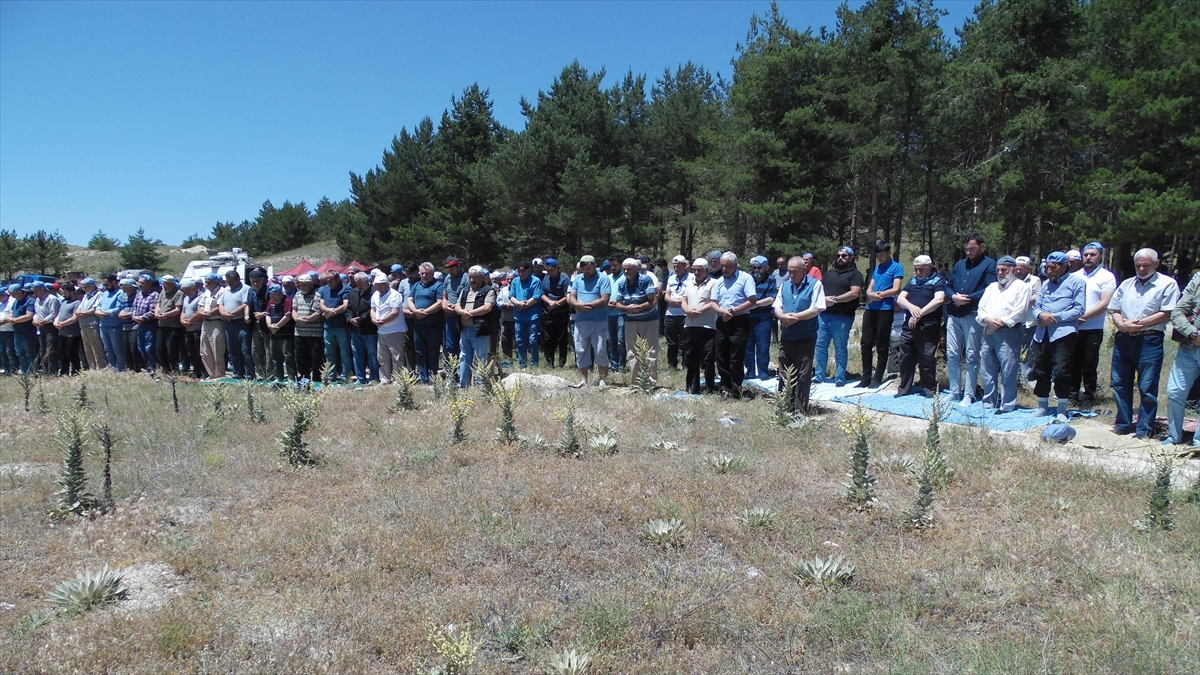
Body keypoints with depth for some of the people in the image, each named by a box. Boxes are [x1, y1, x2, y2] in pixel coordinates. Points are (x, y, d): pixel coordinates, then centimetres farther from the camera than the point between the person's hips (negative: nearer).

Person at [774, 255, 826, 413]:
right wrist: (783, 316, -13)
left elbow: (816, 309, -12)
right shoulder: (785, 286, 13)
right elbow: (777, 307, 9)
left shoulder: (815, 284, -4)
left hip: (806, 338, -5)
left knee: (802, 376, -2)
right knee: (784, 375, 9)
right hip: (786, 337, 5)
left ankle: (800, 410, 5)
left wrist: (796, 317, -16)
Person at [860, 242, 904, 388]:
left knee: (881, 347, 1)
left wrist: (878, 295, -5)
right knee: (866, 344, 5)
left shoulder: (896, 267, 0)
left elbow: (895, 289, -10)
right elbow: (869, 290, 16)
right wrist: (872, 295, -6)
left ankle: (877, 378, 7)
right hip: (871, 309, 6)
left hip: (885, 309, -6)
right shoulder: (876, 268, 20)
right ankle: (866, 378, 12)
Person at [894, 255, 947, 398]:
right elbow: (900, 298, 9)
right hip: (908, 327, 6)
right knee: (905, 358, 9)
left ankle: (929, 388, 10)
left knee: (927, 359, -2)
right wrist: (911, 307, -13)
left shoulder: (937, 281, 0)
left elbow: (939, 299, -17)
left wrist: (919, 314, -19)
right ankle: (904, 388, 18)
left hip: (928, 328, -6)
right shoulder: (912, 281, 18)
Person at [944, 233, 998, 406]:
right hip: (954, 315, 6)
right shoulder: (959, 265, 18)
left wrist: (967, 298, -13)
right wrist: (953, 296, -6)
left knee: (972, 357, 0)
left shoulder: (989, 265, 0)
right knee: (952, 355, 5)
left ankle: (968, 395, 4)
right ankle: (954, 391, 14)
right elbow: (948, 286, 15)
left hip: (973, 315, -5)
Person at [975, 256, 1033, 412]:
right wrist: (988, 320, -6)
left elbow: (1020, 312, -9)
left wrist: (1000, 323, -11)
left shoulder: (1022, 287, 3)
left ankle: (1007, 406, -2)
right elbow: (980, 310, 15)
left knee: (1008, 372, -7)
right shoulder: (992, 287, 22)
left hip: (1008, 333, -6)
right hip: (989, 334, 6)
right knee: (988, 371, 8)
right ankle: (988, 405, 15)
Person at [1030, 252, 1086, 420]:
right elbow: (1036, 306, 17)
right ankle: (1042, 407, 19)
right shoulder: (1046, 284, 22)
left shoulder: (1076, 282, 3)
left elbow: (1079, 309, -6)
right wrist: (1041, 314, -6)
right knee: (1040, 371, 8)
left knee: (1061, 372, -9)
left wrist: (1055, 317, -13)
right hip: (1042, 333, 6)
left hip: (1063, 332, -6)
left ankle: (1062, 410, 2)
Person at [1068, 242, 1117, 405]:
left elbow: (1104, 304, -9)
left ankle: (1088, 397, 13)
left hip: (1092, 329, -3)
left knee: (1089, 365, 2)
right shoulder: (1075, 276, 12)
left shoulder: (1107, 277, 0)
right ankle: (1072, 394, 17)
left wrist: (1084, 316, -16)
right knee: (1073, 364, 8)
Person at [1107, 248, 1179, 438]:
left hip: (1149, 341, -5)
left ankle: (1144, 429, 7)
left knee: (1147, 387, -2)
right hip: (1123, 340, 5)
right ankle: (1123, 424, 21)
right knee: (1120, 384, 9)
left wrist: (1139, 323, -13)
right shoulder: (1126, 284, 16)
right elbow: (1115, 311, 13)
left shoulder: (1167, 284, 0)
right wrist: (1122, 324, -7)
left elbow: (1166, 314, -8)